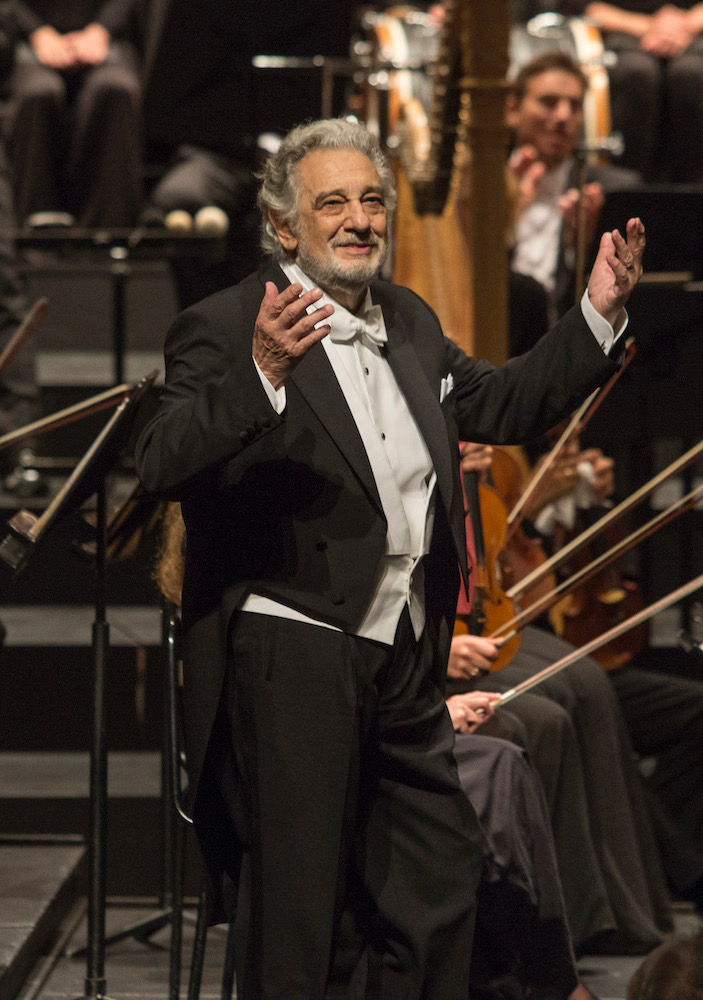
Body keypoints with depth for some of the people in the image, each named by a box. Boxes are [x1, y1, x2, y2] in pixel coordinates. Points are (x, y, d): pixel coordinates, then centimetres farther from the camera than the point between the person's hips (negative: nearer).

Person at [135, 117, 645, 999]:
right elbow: (162, 464, -24)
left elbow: (501, 404, 28)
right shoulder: (226, 329, -10)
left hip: (405, 663, 8)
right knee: (295, 928, 0)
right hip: (292, 663, -7)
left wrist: (597, 314, 17)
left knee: (436, 901, 14)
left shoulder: (410, 323, 14)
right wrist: (262, 375, -38)